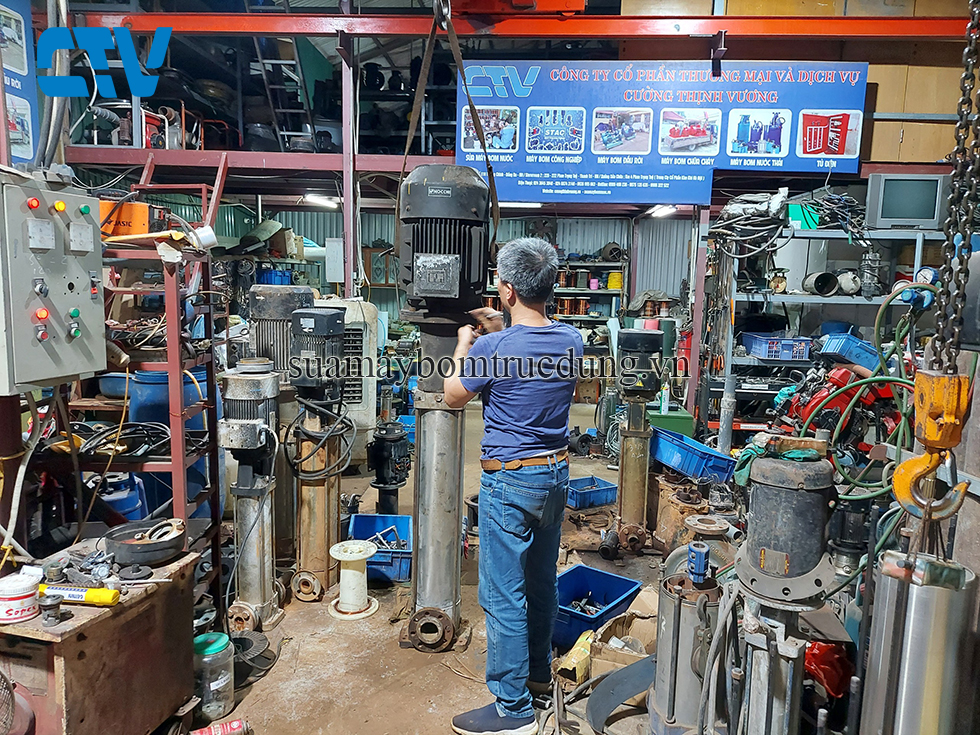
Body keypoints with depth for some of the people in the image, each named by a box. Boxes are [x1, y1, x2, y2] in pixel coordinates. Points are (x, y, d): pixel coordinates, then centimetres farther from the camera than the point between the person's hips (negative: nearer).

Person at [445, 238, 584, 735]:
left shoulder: (491, 348, -20)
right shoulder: (571, 341, -1)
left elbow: (452, 397, -3)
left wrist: (465, 346, 10)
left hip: (509, 481, -7)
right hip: (556, 474, 8)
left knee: (503, 595, 4)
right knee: (542, 580, 22)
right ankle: (539, 671, 41)